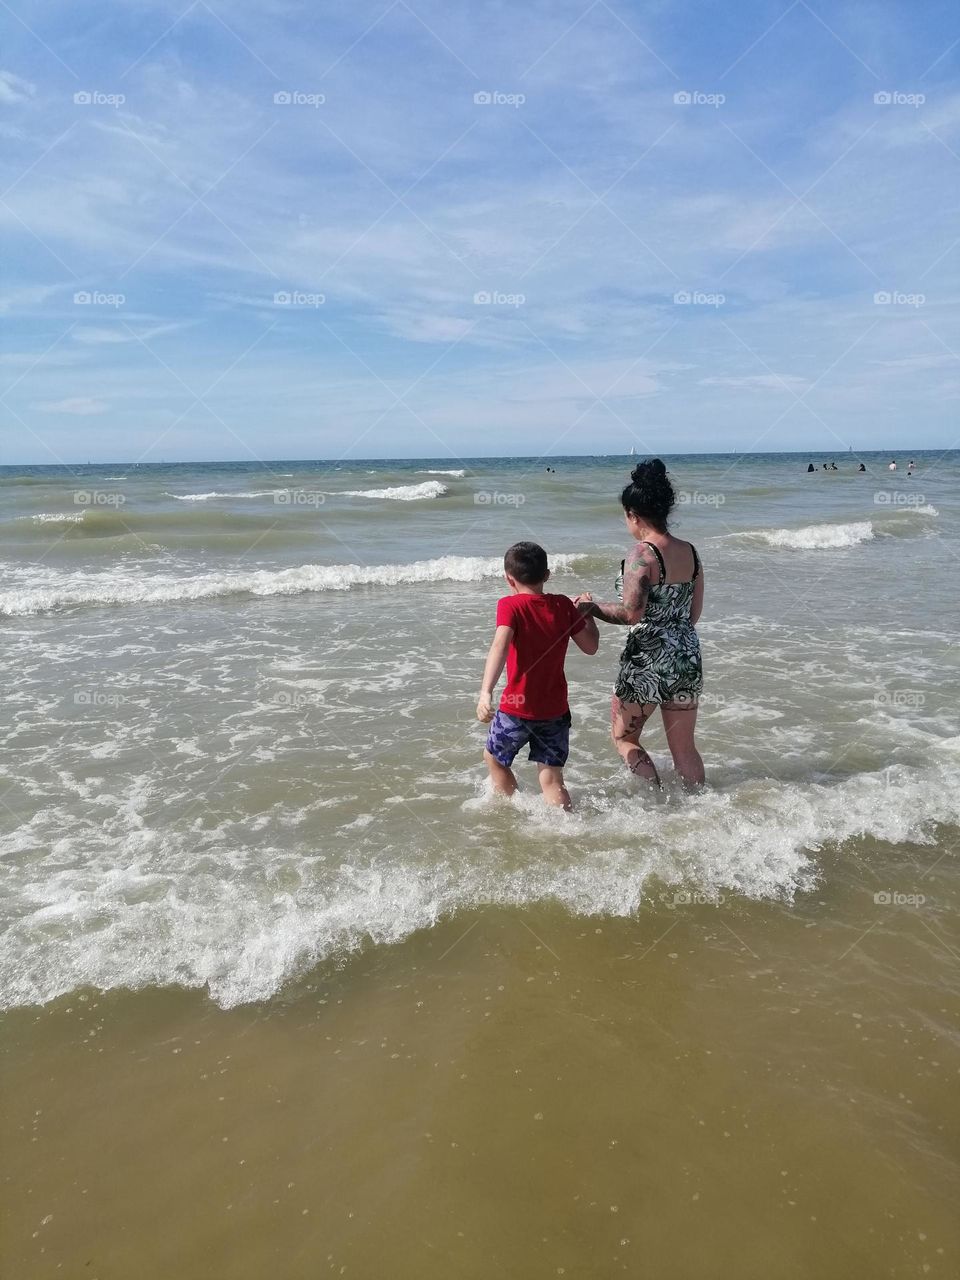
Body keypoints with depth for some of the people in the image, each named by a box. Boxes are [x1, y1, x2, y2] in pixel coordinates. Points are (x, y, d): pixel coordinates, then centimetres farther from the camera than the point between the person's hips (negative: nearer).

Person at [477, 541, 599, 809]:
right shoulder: (563, 605, 0)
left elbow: (500, 646, -29)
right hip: (556, 709, 3)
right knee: (551, 779, 10)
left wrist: (486, 691, -40)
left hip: (517, 708, -3)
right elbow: (591, 646, 7)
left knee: (494, 758, 24)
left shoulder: (510, 605, -12)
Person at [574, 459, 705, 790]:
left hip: (647, 662, -7)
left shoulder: (641, 552, -16)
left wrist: (591, 607, -10)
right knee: (684, 748, 17)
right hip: (688, 658, 7)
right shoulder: (690, 552, 5)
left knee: (624, 737, 15)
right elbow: (694, 613, 12)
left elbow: (631, 613, -25)